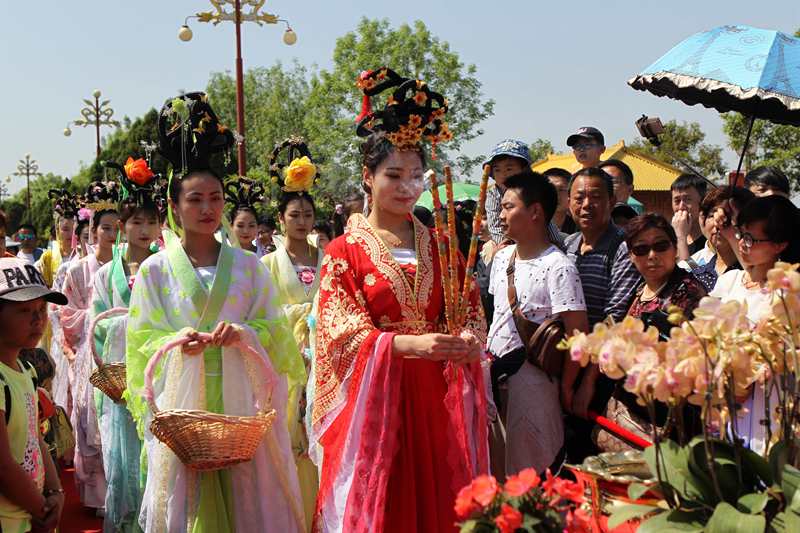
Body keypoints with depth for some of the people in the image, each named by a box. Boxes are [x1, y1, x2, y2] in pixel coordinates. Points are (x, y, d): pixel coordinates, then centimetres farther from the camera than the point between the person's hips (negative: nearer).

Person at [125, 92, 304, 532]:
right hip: (182, 401, -1)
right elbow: (142, 340, 3)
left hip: (241, 400, 1)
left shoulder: (248, 266, 7)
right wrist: (177, 343, -16)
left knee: (249, 497, 4)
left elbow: (273, 329, 6)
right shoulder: (154, 270, 4)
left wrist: (243, 334, -14)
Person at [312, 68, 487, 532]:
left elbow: (470, 311, 10)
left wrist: (468, 339, -14)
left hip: (437, 396, 3)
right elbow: (345, 333, -9)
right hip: (373, 400, -3)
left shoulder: (438, 245, 12)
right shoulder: (345, 251, 0)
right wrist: (411, 344, -23)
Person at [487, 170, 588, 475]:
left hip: (531, 379, -7)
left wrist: (564, 390, -13)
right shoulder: (501, 258, 10)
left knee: (528, 470, 1)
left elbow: (578, 335, -16)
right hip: (493, 374, 7)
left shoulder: (557, 267, -14)